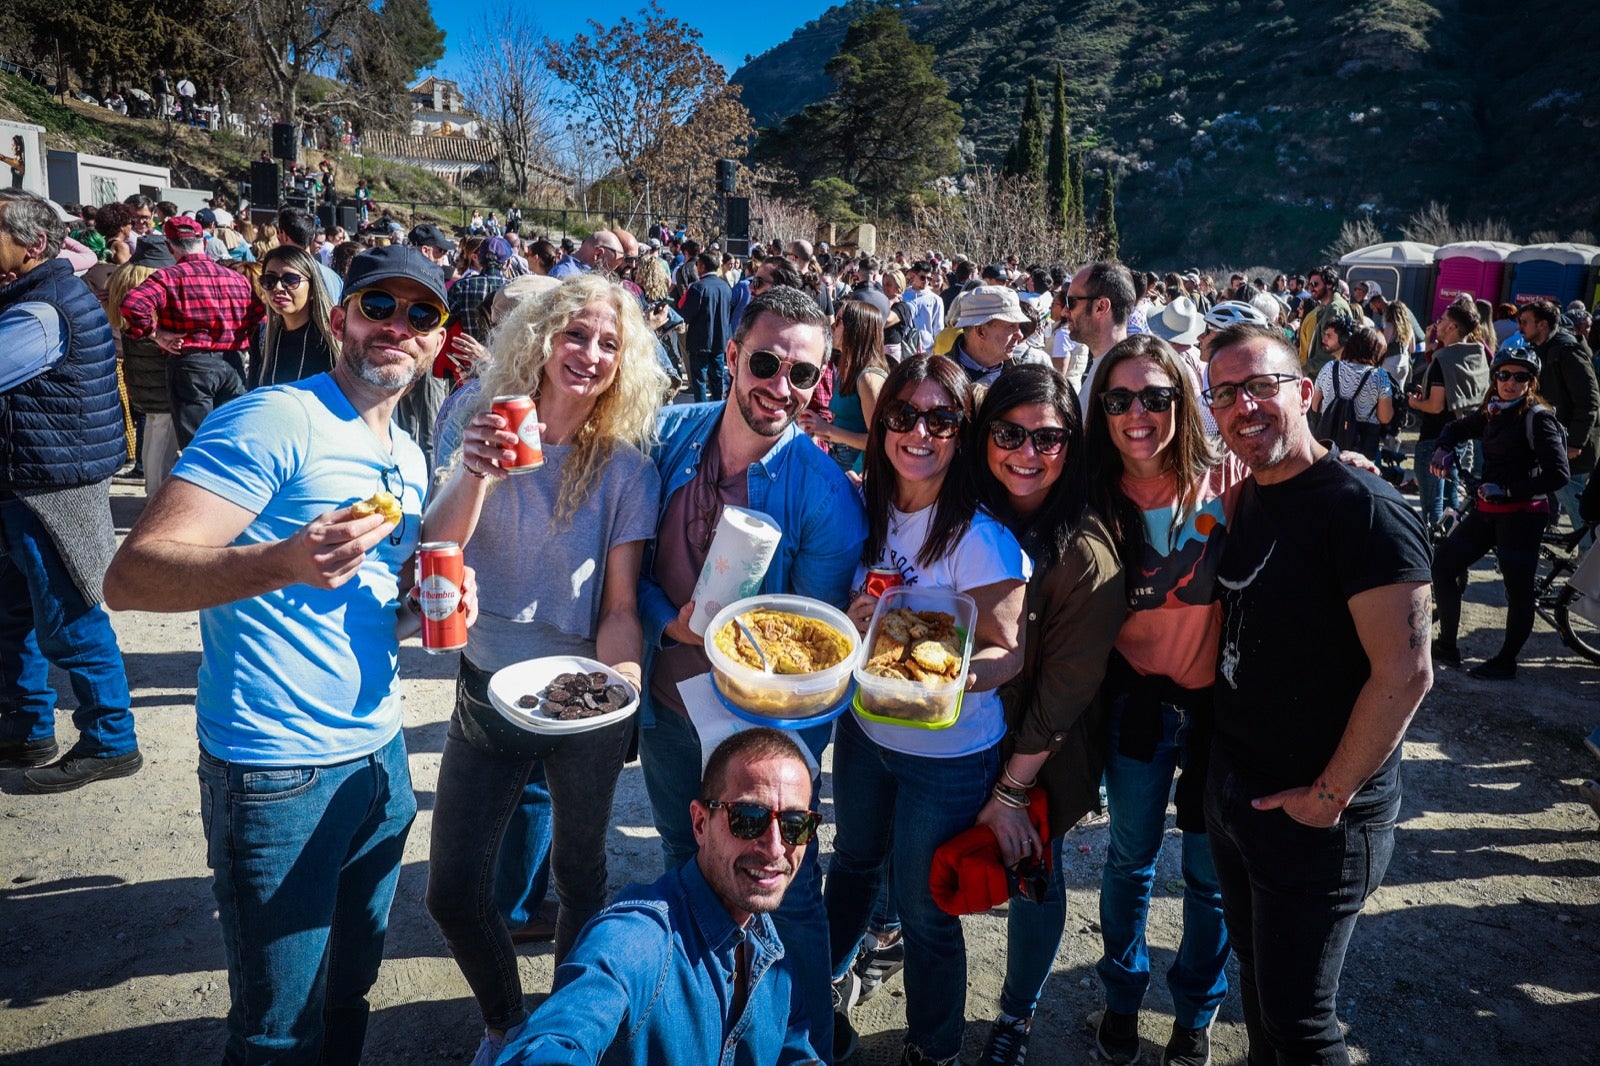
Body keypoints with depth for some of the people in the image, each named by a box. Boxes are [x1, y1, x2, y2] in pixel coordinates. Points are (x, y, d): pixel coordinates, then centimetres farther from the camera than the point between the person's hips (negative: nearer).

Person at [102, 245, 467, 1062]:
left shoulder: (409, 459, 11)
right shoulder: (274, 422, -14)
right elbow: (129, 578, -20)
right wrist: (286, 562, -37)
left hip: (379, 754, 8)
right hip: (279, 772, -7)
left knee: (350, 995, 22)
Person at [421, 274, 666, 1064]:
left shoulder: (625, 467, -10)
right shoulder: (479, 418, -5)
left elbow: (621, 606, -10)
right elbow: (437, 547, -12)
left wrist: (616, 681, -28)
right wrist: (474, 474, -31)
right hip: (486, 689, 2)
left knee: (578, 877, 16)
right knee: (452, 890, 8)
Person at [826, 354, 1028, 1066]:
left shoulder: (980, 538, -23)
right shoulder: (868, 509, -5)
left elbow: (1010, 651, -19)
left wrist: (956, 675, -39)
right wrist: (857, 618, -17)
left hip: (949, 754, -5)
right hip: (865, 730, 6)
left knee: (924, 911, 10)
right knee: (854, 862, 27)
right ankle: (830, 981, 55)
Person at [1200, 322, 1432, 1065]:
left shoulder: (1362, 509, -20)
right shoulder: (1247, 500, 5)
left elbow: (1404, 673, -23)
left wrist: (1331, 797, -17)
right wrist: (1223, 760, 5)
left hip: (1313, 817, -7)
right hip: (1231, 788, 7)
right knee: (1256, 970, 23)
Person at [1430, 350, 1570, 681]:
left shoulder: (1537, 418, -11)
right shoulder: (1491, 413, 9)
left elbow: (1558, 474, -19)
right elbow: (1455, 429, 29)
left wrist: (1507, 490, -21)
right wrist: (1443, 449, 7)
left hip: (1521, 514, -8)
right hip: (1487, 511, 8)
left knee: (1518, 590, 2)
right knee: (1443, 566, 6)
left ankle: (1505, 662, 16)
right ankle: (1447, 646, 17)